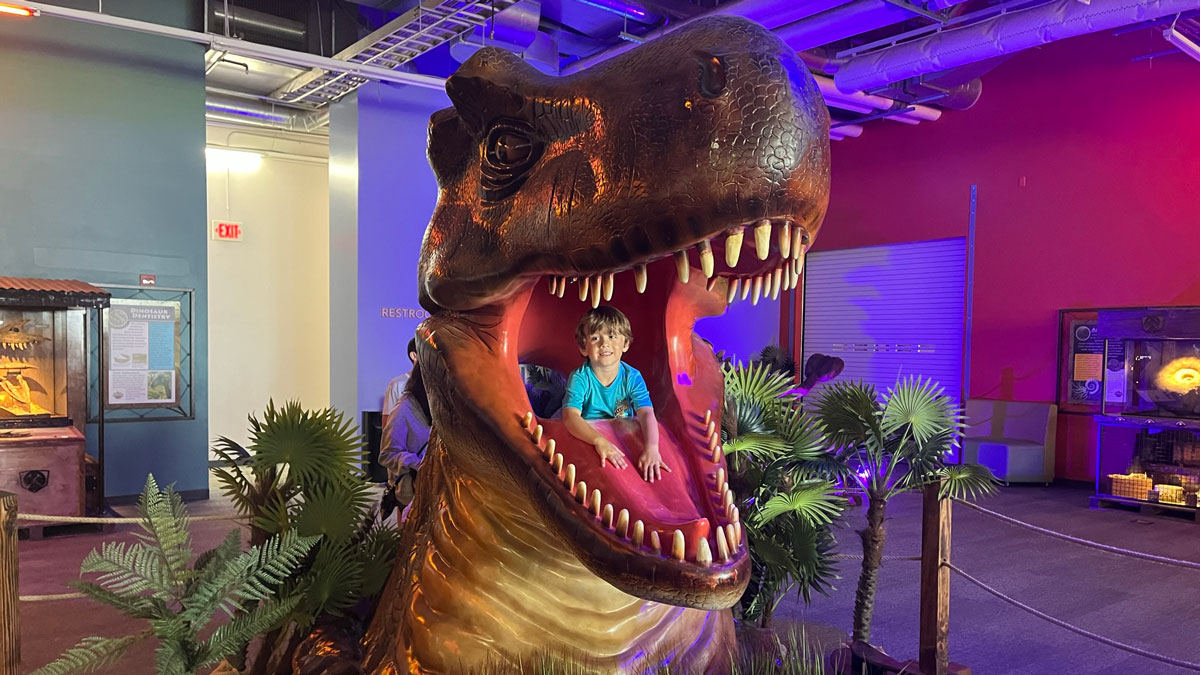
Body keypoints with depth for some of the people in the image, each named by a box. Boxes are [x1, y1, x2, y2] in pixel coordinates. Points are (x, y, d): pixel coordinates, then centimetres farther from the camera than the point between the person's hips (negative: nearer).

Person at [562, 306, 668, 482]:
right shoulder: (579, 378, -14)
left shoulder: (632, 378, -9)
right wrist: (600, 441, -43)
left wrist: (651, 448, -41)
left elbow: (647, 414, -22)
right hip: (587, 439, -1)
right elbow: (570, 417, -26)